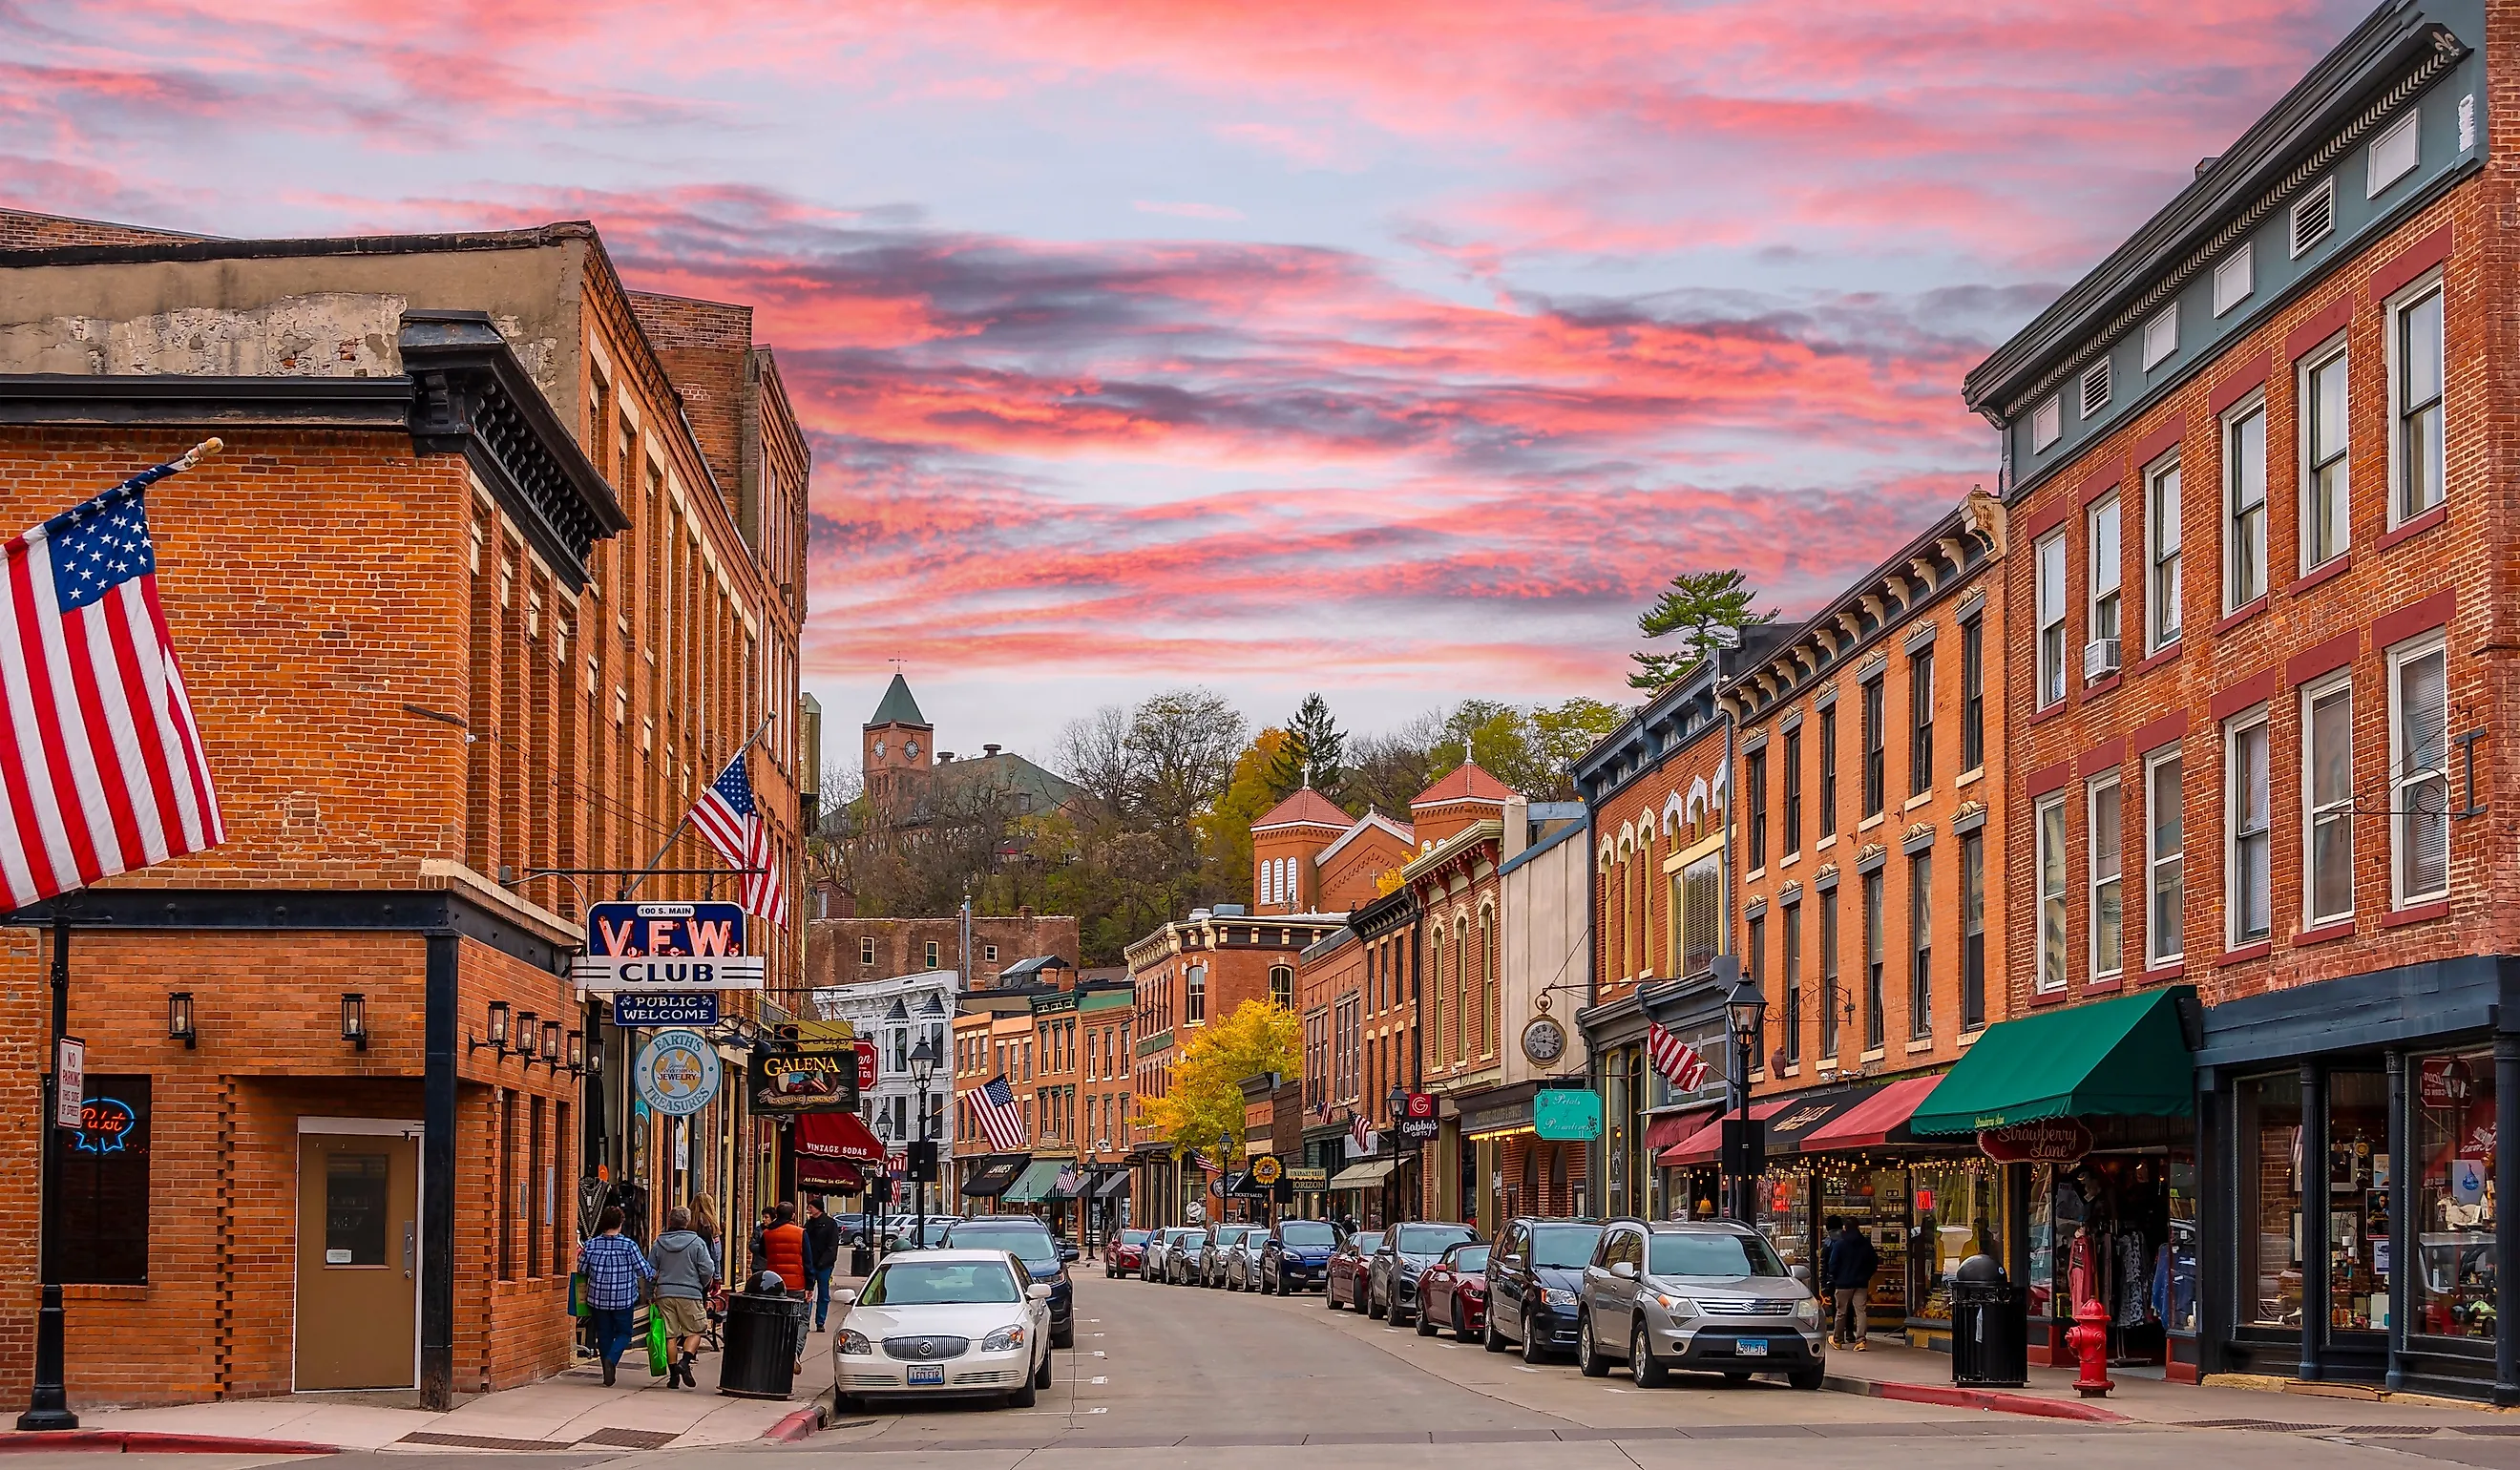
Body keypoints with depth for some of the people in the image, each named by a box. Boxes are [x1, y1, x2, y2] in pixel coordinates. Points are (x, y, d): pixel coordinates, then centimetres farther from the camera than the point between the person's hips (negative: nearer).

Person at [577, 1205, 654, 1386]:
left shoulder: (591, 1245, -5)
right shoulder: (629, 1245, -11)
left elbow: (581, 1268, 1)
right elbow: (644, 1270, -7)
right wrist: (655, 1273, 13)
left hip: (598, 1298, 2)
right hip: (624, 1299, -2)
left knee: (604, 1334, 12)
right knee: (623, 1332, 12)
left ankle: (608, 1377, 12)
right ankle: (612, 1359, -16)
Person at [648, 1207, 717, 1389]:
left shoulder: (659, 1243, 6)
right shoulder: (697, 1243, -5)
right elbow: (707, 1270, -6)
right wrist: (702, 1286, 14)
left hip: (664, 1294, 3)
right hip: (689, 1294, -3)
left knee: (670, 1334, 7)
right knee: (694, 1331, 8)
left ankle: (673, 1374, 6)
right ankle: (685, 1361, -15)